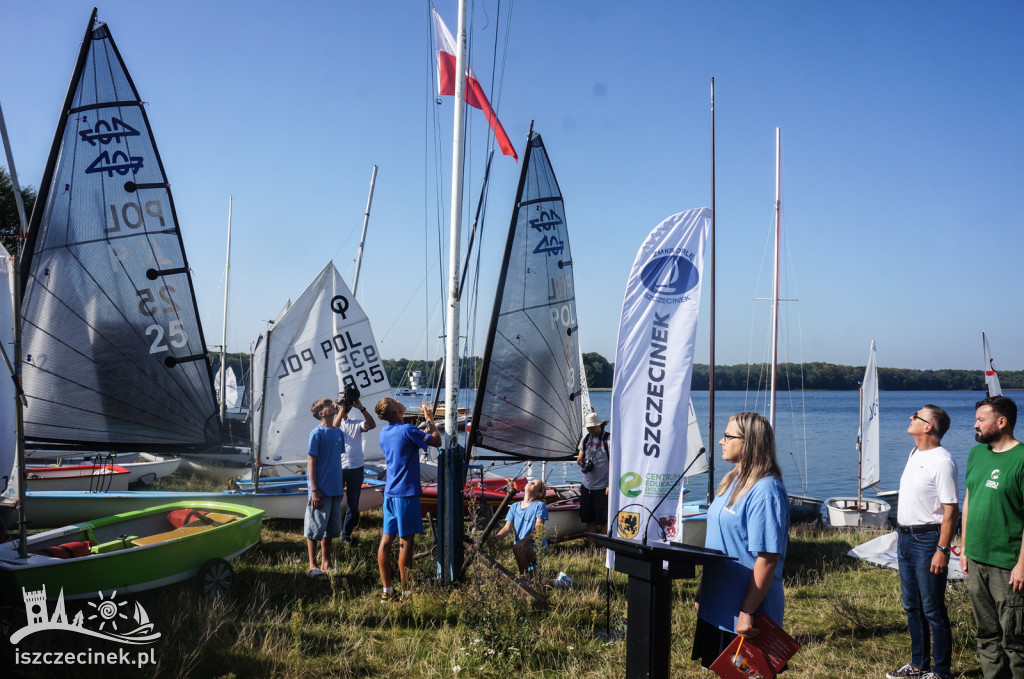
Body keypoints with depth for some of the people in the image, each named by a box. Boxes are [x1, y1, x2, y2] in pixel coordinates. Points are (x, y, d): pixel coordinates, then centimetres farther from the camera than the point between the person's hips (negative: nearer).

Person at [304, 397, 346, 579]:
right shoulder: (317, 433, -11)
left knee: (331, 528, 14)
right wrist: (314, 490, -16)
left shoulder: (338, 433, 9)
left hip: (335, 489, 7)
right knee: (315, 529, 1)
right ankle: (312, 566, 9)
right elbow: (311, 462, -12)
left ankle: (326, 564, 24)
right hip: (321, 490, -7)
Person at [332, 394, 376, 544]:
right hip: (338, 468, -3)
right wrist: (342, 408, -15)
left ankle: (346, 536, 18)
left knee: (353, 505, 7)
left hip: (356, 468, 3)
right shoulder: (333, 422, 7)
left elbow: (372, 425, -5)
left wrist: (361, 408, -13)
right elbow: (335, 426, -18)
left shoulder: (356, 424, 14)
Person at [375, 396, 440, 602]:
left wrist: (426, 428, 24)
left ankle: (386, 590, 12)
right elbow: (436, 442, -7)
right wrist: (431, 421, 6)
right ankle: (406, 591, 2)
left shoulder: (384, 433, 11)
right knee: (405, 541, -3)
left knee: (386, 539, 7)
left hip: (389, 492, 8)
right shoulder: (407, 430, -14)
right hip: (406, 493, -8)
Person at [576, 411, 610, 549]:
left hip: (602, 487, -6)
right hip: (587, 486, 6)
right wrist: (581, 462, -5)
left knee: (604, 522, -2)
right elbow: (580, 457, 19)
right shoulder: (586, 438, 9)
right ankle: (592, 549, 17)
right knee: (589, 520, 9)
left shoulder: (608, 439, -9)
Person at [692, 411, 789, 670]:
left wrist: (747, 612, -23)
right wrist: (703, 592, 19)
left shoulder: (765, 490, -20)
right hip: (717, 605, 9)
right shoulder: (732, 480, 9)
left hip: (744, 612, -9)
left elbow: (767, 559, -23)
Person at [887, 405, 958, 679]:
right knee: (912, 607, 18)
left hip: (926, 540, -9)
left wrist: (942, 550, -22)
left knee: (933, 610, 1)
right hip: (905, 538, 9)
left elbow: (951, 510, -20)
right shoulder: (914, 454, 10)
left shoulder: (941, 461, -18)